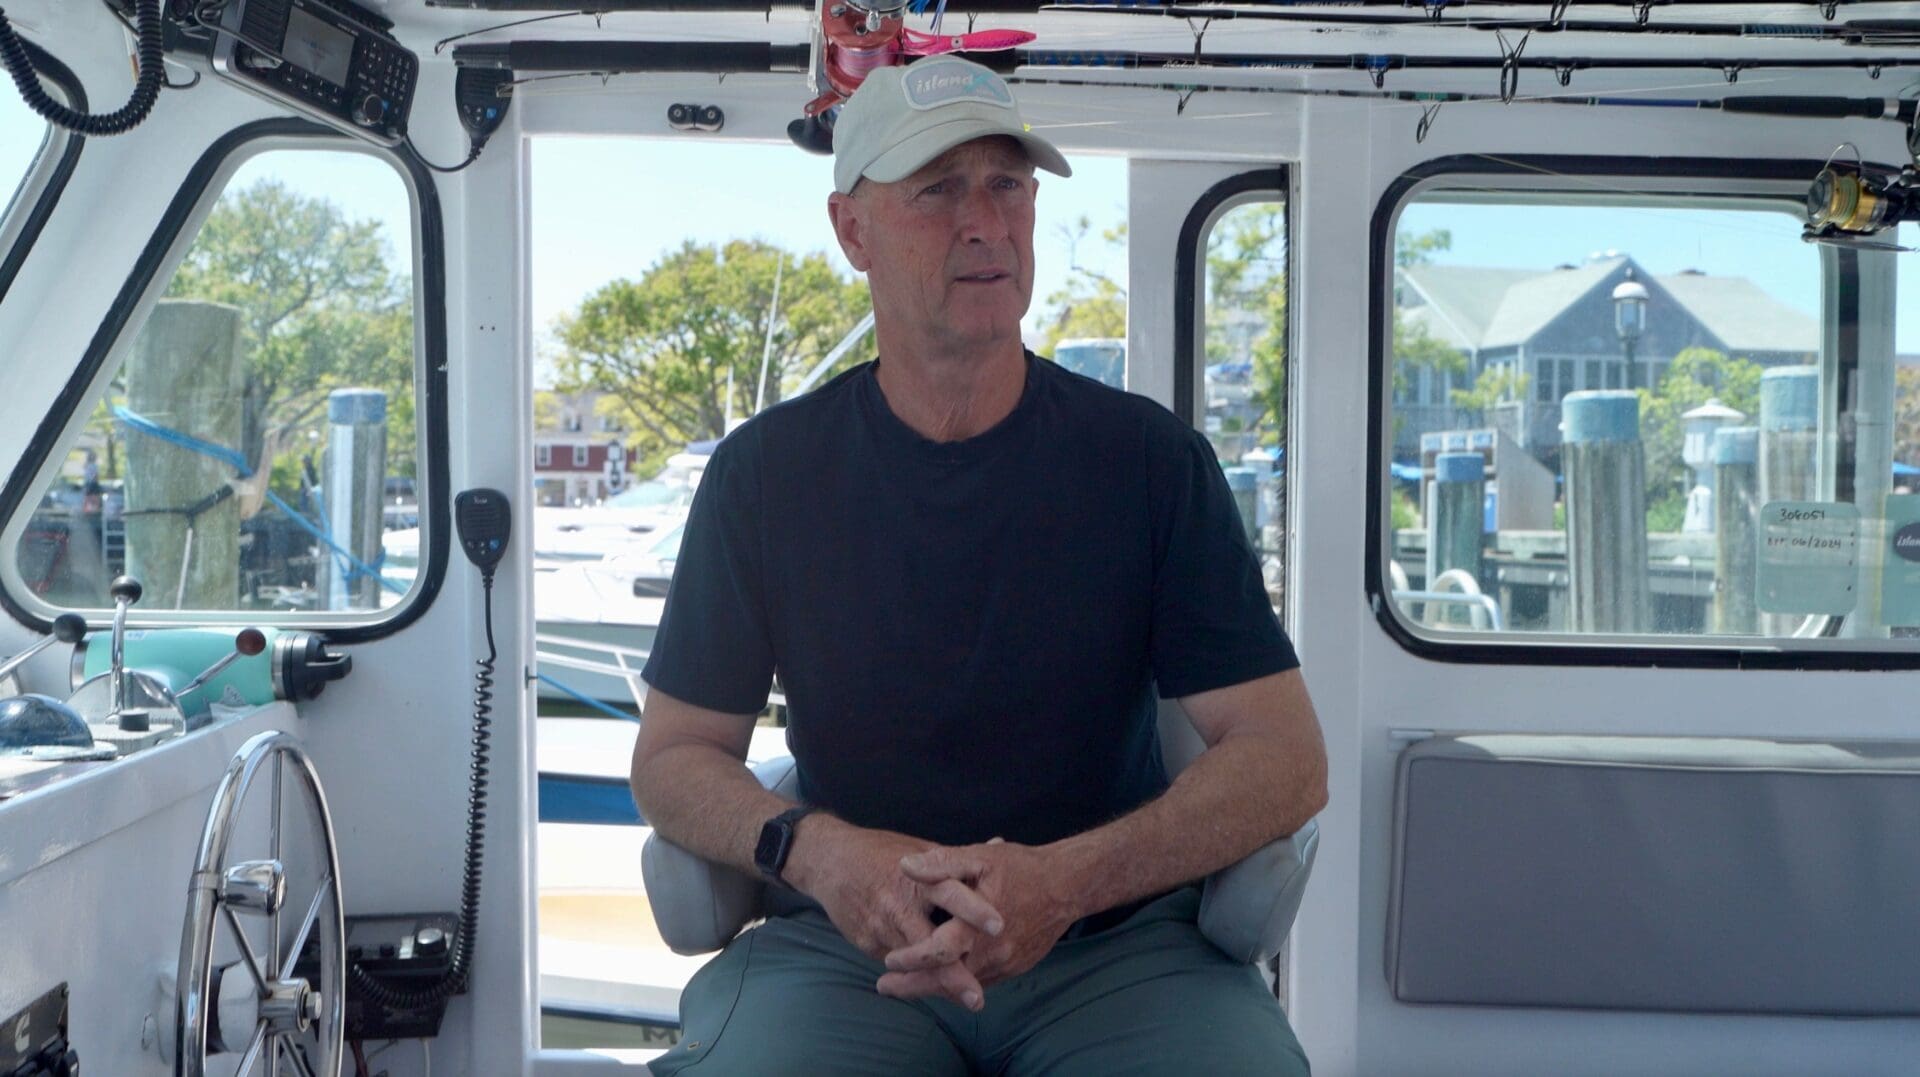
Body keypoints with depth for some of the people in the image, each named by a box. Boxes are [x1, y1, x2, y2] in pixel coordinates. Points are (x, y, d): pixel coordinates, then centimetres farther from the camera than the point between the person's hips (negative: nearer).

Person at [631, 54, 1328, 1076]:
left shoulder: (1152, 460, 0)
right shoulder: (764, 472, 2)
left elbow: (1286, 759, -4)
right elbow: (672, 757, 5)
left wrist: (1065, 880, -21)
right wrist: (820, 851, -17)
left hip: (1118, 941, 1)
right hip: (846, 945, 0)